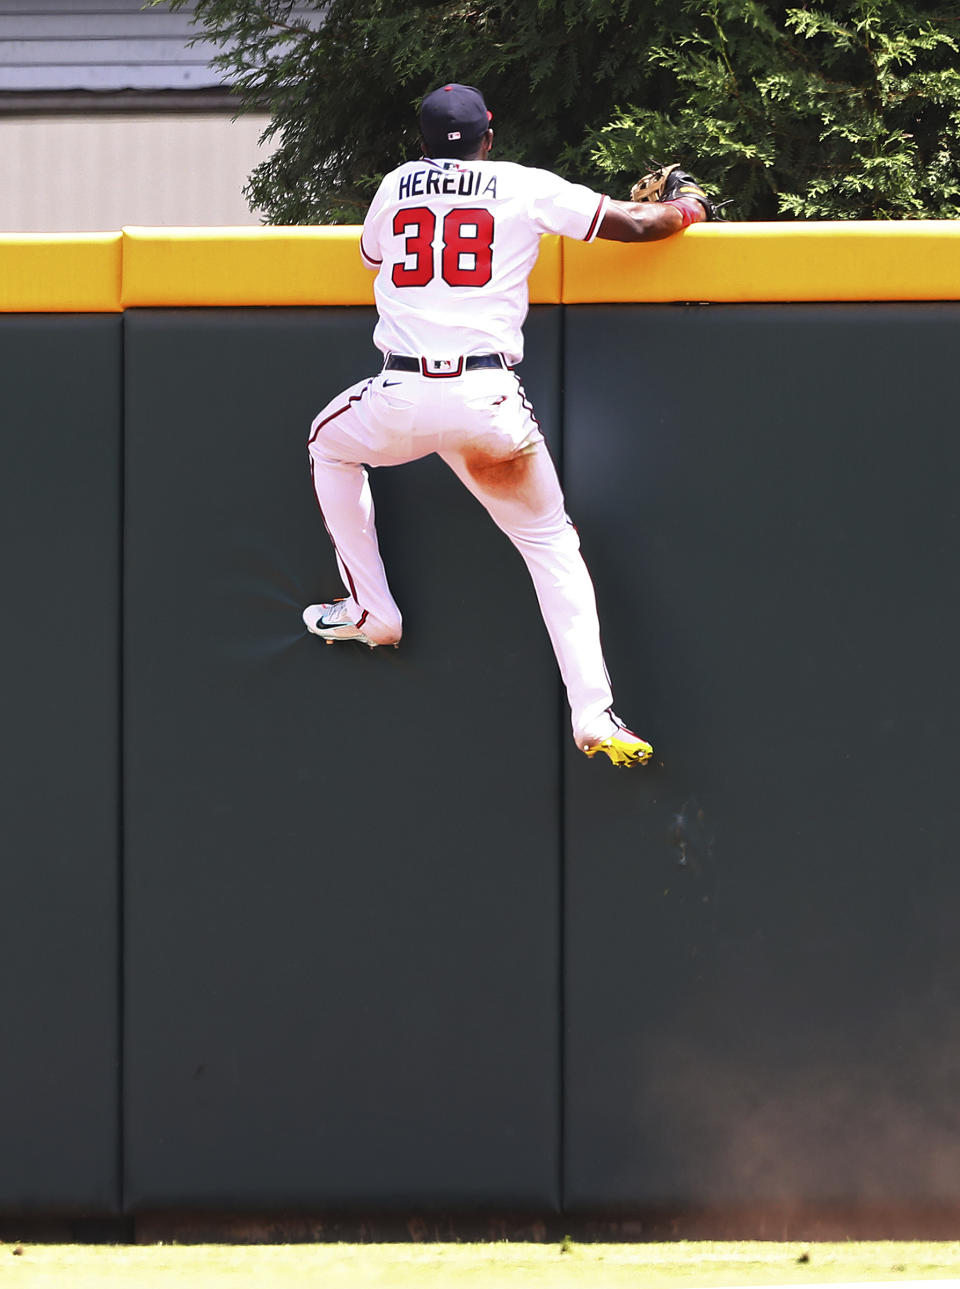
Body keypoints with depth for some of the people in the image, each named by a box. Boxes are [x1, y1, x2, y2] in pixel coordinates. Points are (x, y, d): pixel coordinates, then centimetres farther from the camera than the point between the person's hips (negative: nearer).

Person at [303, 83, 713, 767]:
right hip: (487, 398, -1)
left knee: (331, 444, 34)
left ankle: (371, 611, 31)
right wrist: (685, 209, 30)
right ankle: (593, 712, -5)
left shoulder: (395, 188, 14)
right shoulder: (526, 188, 6)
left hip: (399, 401, 1)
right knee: (550, 542, 9)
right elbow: (632, 225, 8)